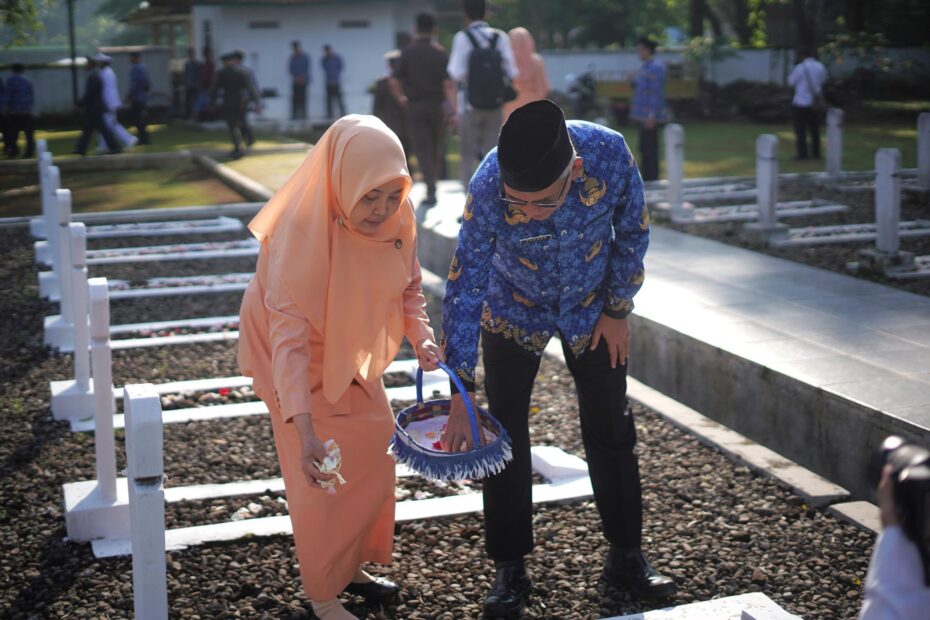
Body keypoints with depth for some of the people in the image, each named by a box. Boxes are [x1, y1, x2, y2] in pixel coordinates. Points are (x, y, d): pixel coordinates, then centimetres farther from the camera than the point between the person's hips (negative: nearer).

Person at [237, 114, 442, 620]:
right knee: (322, 477, -3)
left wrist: (421, 335, -22)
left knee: (374, 454, 12)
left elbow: (408, 287, -1)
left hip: (349, 353, 6)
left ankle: (351, 567, 33)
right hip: (299, 356, -6)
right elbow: (288, 334, -38)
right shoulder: (300, 229, -35)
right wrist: (303, 426, -45)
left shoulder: (396, 218, -18)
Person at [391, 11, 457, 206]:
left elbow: (395, 81, -6)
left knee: (422, 148, -3)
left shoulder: (407, 52, -1)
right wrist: (453, 109, -9)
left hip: (415, 106, -1)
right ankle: (434, 178, 28)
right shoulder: (440, 52, -1)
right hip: (436, 104, 1)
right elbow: (448, 83, -9)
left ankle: (431, 189, -15)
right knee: (435, 146, 18)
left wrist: (401, 98, 11)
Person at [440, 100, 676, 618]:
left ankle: (627, 555, 25)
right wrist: (461, 396, -29)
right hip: (513, 313, -1)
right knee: (505, 437, -1)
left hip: (591, 309, 1)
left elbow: (633, 232, -12)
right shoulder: (488, 187, -35)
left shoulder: (611, 156, -33)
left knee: (612, 432, 9)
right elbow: (464, 289, -28)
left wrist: (618, 309, -5)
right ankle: (511, 570, 14)